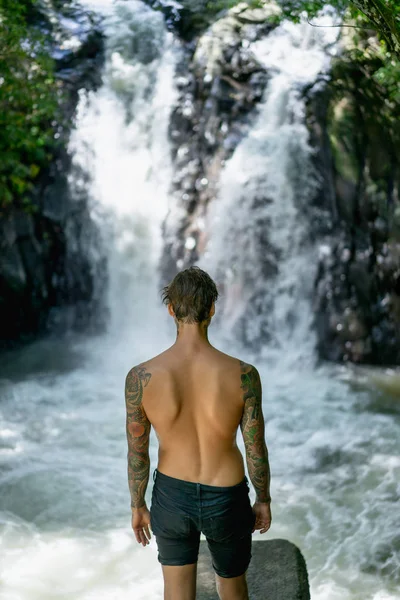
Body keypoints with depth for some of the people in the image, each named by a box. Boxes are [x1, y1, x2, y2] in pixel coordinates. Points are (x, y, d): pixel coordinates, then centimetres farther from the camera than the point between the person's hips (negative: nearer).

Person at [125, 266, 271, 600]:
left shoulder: (141, 377, -21)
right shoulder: (244, 375, -24)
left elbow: (137, 453, -9)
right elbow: (257, 451, -12)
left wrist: (137, 506, 9)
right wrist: (264, 500, 7)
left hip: (172, 497, 1)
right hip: (226, 501, -1)